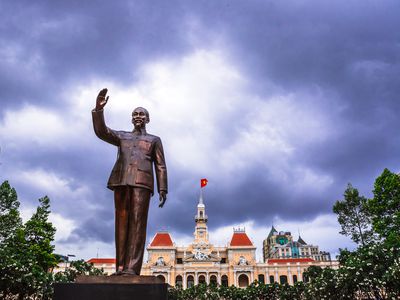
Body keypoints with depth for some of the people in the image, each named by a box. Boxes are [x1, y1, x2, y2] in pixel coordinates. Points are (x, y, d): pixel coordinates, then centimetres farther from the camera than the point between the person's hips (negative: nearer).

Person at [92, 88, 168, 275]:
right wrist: (98, 109, -8)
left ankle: (132, 268, -17)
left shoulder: (154, 140, 23)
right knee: (122, 222, -2)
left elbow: (160, 166, 12)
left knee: (137, 221, -12)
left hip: (142, 181, -2)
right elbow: (101, 131, 8)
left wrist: (163, 189, -1)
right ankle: (120, 267, -1)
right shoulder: (121, 137, 27)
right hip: (121, 180, 3)